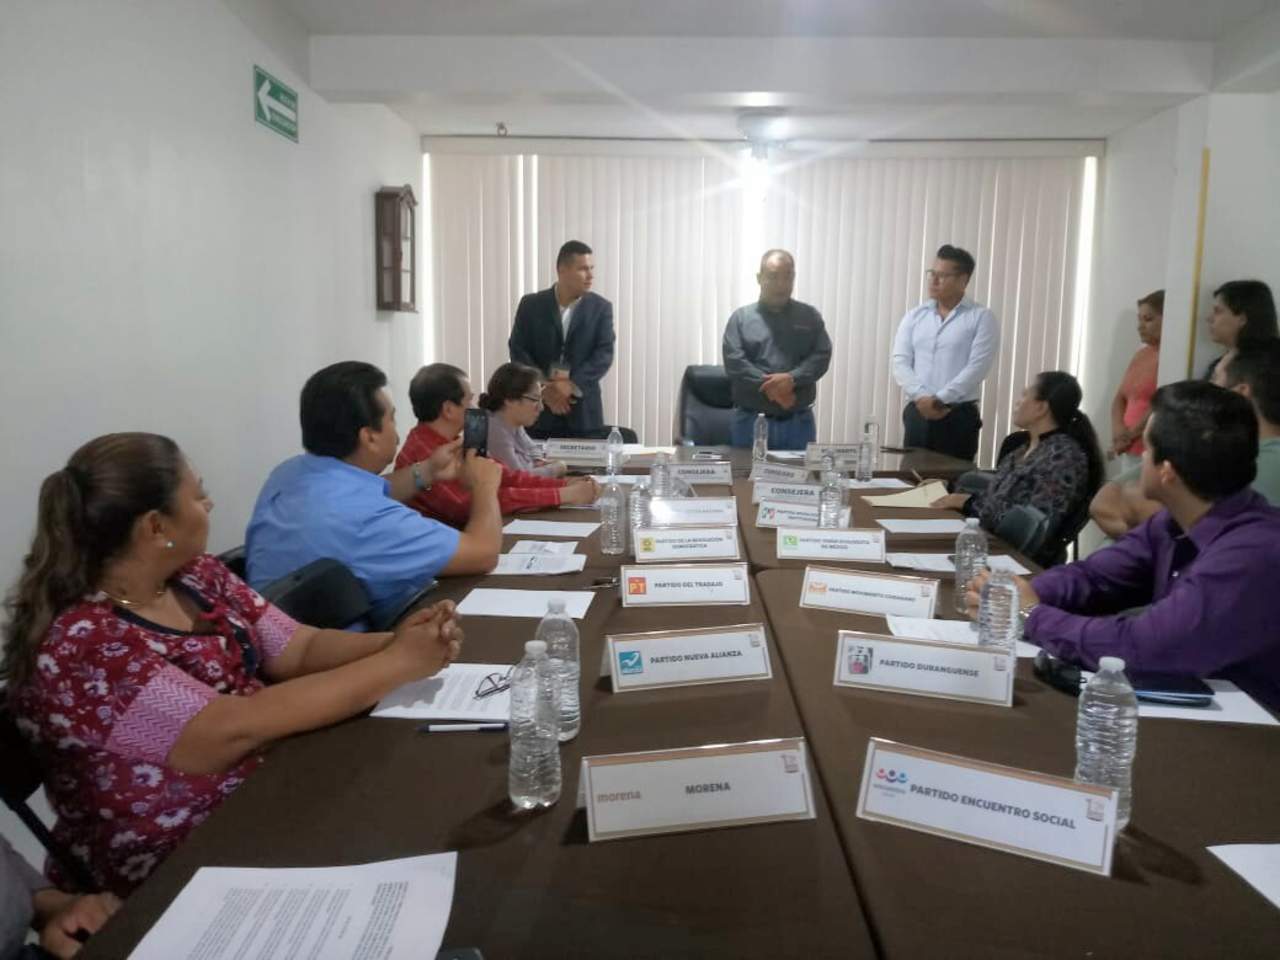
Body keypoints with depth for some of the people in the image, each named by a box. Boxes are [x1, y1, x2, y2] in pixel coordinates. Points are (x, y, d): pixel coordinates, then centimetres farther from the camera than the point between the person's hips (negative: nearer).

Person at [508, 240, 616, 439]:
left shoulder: (601, 307, 4)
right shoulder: (531, 304, 4)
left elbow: (604, 353, -5)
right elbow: (518, 350, -1)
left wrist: (572, 384, -20)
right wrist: (544, 388, -15)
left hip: (584, 411, 0)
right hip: (538, 407, 0)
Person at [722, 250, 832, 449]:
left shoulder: (810, 317, 11)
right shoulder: (741, 317, 5)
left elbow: (821, 356, -1)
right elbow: (734, 362, -6)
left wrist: (792, 378, -18)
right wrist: (769, 386, -17)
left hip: (799, 421, 2)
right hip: (750, 420, -1)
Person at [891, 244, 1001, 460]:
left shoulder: (982, 317, -1)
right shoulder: (914, 316, 11)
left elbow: (977, 368, -10)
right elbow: (900, 363, 2)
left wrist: (938, 400, -16)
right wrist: (921, 398, -13)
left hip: (959, 415, -3)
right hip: (917, 413, 4)